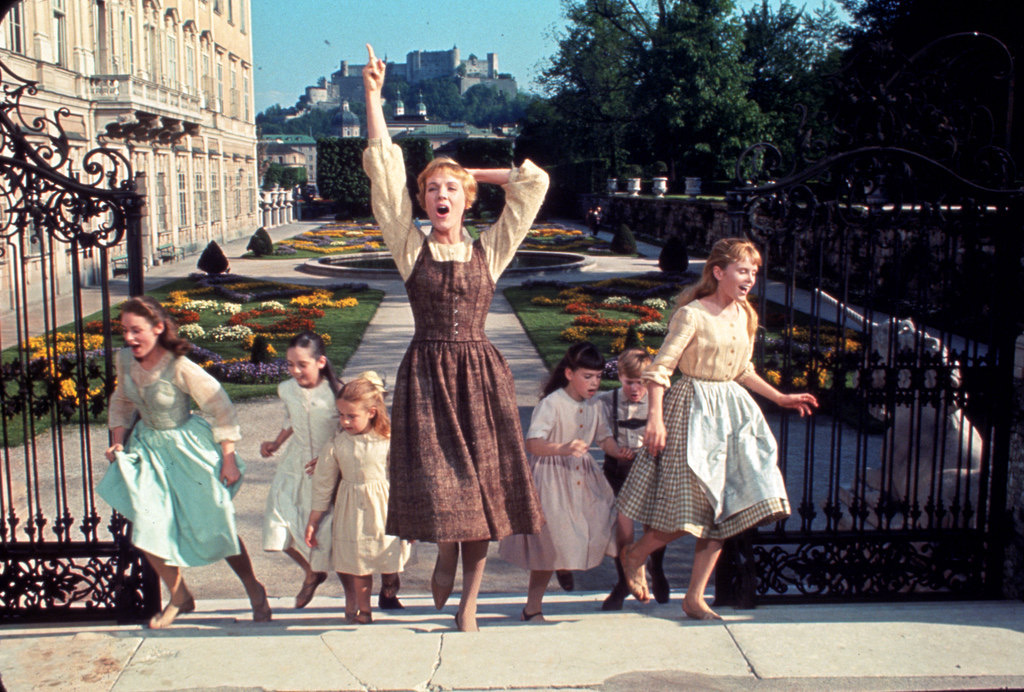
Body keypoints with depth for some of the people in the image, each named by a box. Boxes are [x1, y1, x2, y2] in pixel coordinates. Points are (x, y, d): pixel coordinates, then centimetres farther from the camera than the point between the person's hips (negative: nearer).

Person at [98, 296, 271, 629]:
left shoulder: (180, 367, -24)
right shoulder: (124, 359, -7)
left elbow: (221, 408, -16)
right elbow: (122, 402, 14)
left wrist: (228, 459, -14)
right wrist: (117, 442, 5)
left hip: (188, 449, -5)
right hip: (147, 448, 5)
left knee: (215, 527, 3)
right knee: (147, 530, -2)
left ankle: (254, 591, 27)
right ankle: (179, 597, 24)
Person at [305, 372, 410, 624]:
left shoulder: (389, 439, -10)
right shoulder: (337, 443, -5)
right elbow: (323, 484, 3)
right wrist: (313, 521, 5)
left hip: (384, 507, -2)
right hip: (352, 511, 2)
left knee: (390, 561, 5)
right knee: (358, 563, 9)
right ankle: (363, 610, 27)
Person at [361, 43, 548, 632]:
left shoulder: (489, 251, 7)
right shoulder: (411, 247, 5)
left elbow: (534, 184, 6)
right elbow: (384, 172, -1)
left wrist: (475, 173, 12)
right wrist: (374, 97, -2)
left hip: (480, 372, 1)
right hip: (428, 373, -1)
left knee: (483, 484, 2)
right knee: (438, 479, -7)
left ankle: (468, 602, 15)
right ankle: (445, 552, 28)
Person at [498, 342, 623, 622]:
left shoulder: (593, 406, 6)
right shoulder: (550, 404, -16)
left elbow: (604, 437, 15)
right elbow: (532, 444, -23)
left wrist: (618, 450, -6)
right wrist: (563, 448, -38)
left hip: (583, 478, 7)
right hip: (551, 478, -7)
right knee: (550, 545, -3)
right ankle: (532, 608, 12)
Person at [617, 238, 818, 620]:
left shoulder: (744, 315, 9)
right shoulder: (691, 315, -13)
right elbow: (659, 368, -15)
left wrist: (780, 397, 21)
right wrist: (655, 418, -24)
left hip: (732, 411, 7)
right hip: (693, 410, -7)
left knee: (723, 512, 5)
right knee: (688, 514, -6)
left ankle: (695, 598, 16)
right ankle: (633, 555, 22)